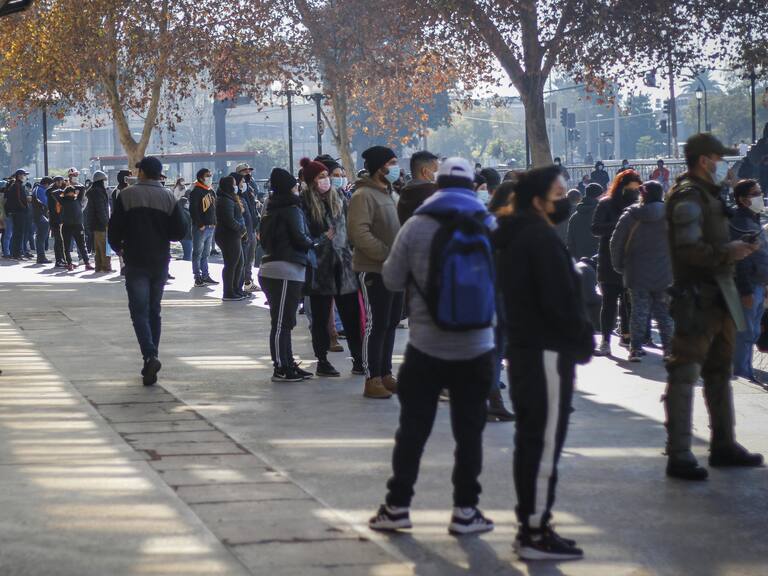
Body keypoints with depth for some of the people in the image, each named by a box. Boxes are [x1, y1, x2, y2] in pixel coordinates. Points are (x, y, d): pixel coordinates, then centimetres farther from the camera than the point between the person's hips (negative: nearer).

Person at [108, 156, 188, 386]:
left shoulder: (126, 195, -6)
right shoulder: (168, 197, 2)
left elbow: (114, 229, -6)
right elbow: (180, 231, -2)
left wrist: (118, 248, 14)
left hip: (136, 262, -3)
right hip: (160, 262, 3)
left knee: (139, 311, -4)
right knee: (154, 310, 14)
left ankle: (150, 356, -24)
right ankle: (151, 361, 14)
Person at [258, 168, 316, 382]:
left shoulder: (271, 209, 17)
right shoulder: (291, 209, -9)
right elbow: (300, 238, -15)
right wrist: (313, 242, 6)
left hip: (270, 266, 9)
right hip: (286, 270, -9)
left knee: (283, 322, 14)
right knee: (282, 322, -7)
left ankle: (287, 364, 19)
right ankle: (281, 369, -6)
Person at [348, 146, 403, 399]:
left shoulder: (388, 193, 17)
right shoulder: (363, 196, -13)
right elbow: (359, 233, -23)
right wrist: (388, 254, -24)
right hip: (374, 270, -9)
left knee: (391, 323, 13)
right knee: (376, 324, -6)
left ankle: (385, 374, 22)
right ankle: (372, 380, -1)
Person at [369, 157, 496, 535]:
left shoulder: (416, 227, -5)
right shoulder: (491, 226, -2)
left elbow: (392, 280, 0)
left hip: (426, 347, -1)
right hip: (476, 346, 1)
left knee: (413, 429, 7)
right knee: (469, 430, 7)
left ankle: (397, 506, 12)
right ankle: (465, 510, 9)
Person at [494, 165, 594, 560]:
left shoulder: (513, 237, 14)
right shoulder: (541, 238, -17)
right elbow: (560, 301, -21)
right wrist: (584, 340, -5)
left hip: (523, 348, 10)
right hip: (548, 352, -10)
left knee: (530, 440, 14)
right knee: (546, 444, -6)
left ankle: (529, 524, 20)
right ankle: (536, 534, -4)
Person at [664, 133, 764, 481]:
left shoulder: (708, 194, 19)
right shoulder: (688, 197, -14)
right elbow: (689, 249, -25)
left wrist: (735, 249, 12)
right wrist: (727, 253, -23)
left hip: (718, 296, 11)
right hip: (697, 299, -11)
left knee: (720, 373, 17)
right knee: (684, 374, -9)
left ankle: (724, 445, 26)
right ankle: (679, 455, -9)